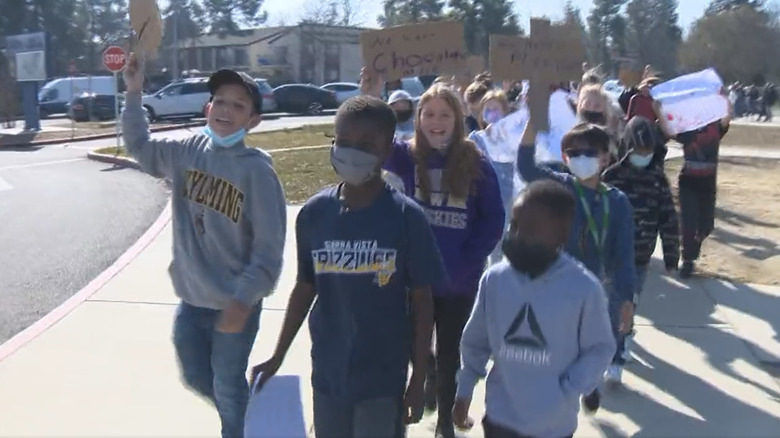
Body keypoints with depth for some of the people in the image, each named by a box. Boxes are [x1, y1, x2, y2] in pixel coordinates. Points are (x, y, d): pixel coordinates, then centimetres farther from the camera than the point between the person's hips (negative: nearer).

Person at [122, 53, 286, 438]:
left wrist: (243, 301, -22)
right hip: (190, 298, 6)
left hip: (234, 304, -5)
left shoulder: (256, 170, -18)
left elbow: (268, 249, -17)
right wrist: (134, 93, 6)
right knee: (196, 377, 22)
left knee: (228, 388, 12)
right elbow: (141, 146, 16)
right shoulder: (187, 151, -2)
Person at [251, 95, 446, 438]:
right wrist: (277, 358, 9)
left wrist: (418, 380, -5)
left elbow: (422, 303, -6)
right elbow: (305, 288, 6)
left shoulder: (406, 217, -13)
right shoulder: (314, 212, -4)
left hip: (383, 378, -3)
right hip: (327, 374, 3)